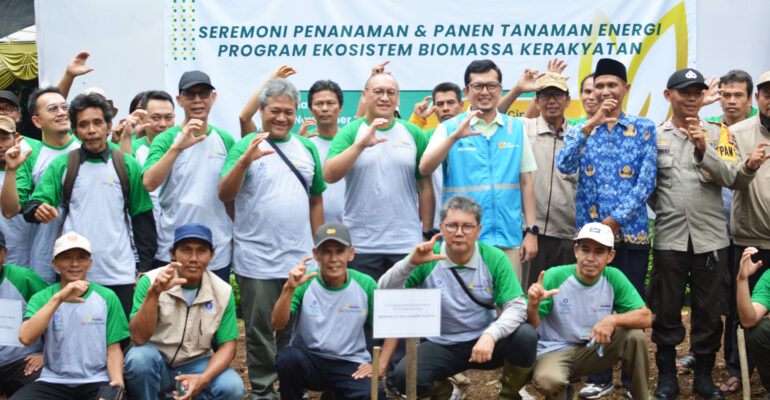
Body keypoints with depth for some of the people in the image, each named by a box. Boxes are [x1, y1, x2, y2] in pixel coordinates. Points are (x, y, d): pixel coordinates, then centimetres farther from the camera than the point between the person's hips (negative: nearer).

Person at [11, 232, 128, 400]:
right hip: (53, 381, 1)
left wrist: (117, 383, -11)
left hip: (97, 382, -1)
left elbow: (113, 348, 8)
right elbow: (26, 338, -10)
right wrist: (58, 298, -17)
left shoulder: (107, 297, 9)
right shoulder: (42, 298, 9)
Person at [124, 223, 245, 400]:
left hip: (196, 364, 2)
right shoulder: (151, 281, -12)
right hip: (155, 365, -2)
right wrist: (153, 293, -37)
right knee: (140, 357, -35)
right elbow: (138, 338, -22)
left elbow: (227, 345, -3)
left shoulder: (223, 292, -5)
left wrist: (204, 379, -22)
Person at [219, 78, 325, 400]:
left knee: (295, 331, 12)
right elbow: (224, 194, -12)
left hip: (299, 259, 4)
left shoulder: (307, 148, 11)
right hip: (257, 260, -3)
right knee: (260, 331, 6)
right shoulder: (246, 146, -2)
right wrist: (244, 161, -28)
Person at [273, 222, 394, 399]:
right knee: (288, 357, -33)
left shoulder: (365, 285, -2)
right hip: (308, 361, 0)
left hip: (351, 366, 0)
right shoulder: (305, 284, -6)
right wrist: (289, 289, -30)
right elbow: (277, 325, -16)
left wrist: (379, 366, -4)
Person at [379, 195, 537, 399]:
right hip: (442, 346, 0)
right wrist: (411, 262, -31)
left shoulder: (494, 259, -6)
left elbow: (516, 306, -12)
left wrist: (491, 335, -31)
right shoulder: (428, 259, -7)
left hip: (485, 342, 0)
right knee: (404, 376, -27)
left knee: (526, 336, -29)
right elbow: (384, 292, -15)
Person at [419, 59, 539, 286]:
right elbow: (424, 168, -10)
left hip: (509, 238, 2)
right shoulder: (449, 128, 5)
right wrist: (455, 137, -22)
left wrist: (531, 231, 5)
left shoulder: (516, 129, 11)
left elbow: (526, 182, 11)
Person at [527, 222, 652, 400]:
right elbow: (530, 328, -16)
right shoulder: (554, 277, -15)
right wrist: (533, 306, -40)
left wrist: (613, 320, -26)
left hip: (595, 350, 4)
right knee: (547, 380, -36)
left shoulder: (613, 277, -4)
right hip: (554, 350, -4)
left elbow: (646, 318, -8)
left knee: (635, 335, -20)